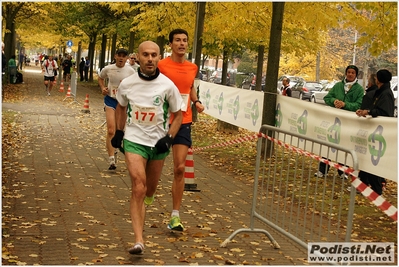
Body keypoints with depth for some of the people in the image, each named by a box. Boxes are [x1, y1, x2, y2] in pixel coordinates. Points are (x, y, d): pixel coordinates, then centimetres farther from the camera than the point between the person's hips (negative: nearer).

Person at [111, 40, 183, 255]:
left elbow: (177, 115, 2)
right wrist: (119, 131, 12)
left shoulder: (168, 86, -10)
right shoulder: (127, 84, -7)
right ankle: (138, 241, -16)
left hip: (158, 142, 1)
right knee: (138, 188, -16)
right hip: (134, 140, -1)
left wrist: (169, 138, -10)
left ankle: (141, 208, 51)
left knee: (150, 189, 15)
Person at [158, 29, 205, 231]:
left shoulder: (192, 68, 7)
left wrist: (196, 102, 7)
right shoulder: (161, 66, -7)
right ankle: (147, 198, 34)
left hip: (183, 122, 3)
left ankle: (175, 215, 4)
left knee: (180, 168, -3)